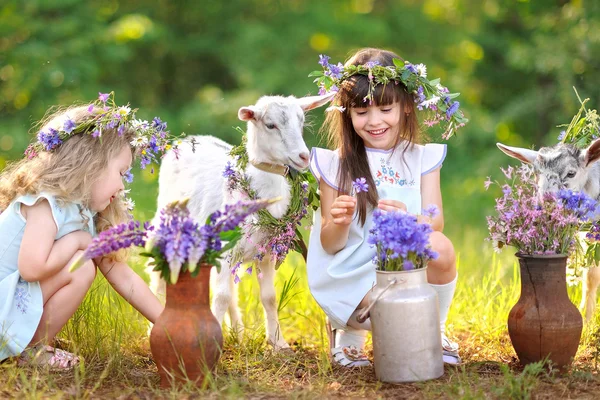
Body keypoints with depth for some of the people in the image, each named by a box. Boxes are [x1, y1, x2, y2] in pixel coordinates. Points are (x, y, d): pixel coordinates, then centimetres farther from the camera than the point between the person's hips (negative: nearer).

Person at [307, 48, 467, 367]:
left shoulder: (421, 158, 7)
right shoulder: (336, 166, 1)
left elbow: (436, 223, -7)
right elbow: (330, 245, 0)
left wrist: (408, 219, -29)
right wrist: (339, 223, -23)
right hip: (354, 275, -2)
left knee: (439, 247, -30)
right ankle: (349, 332, 4)